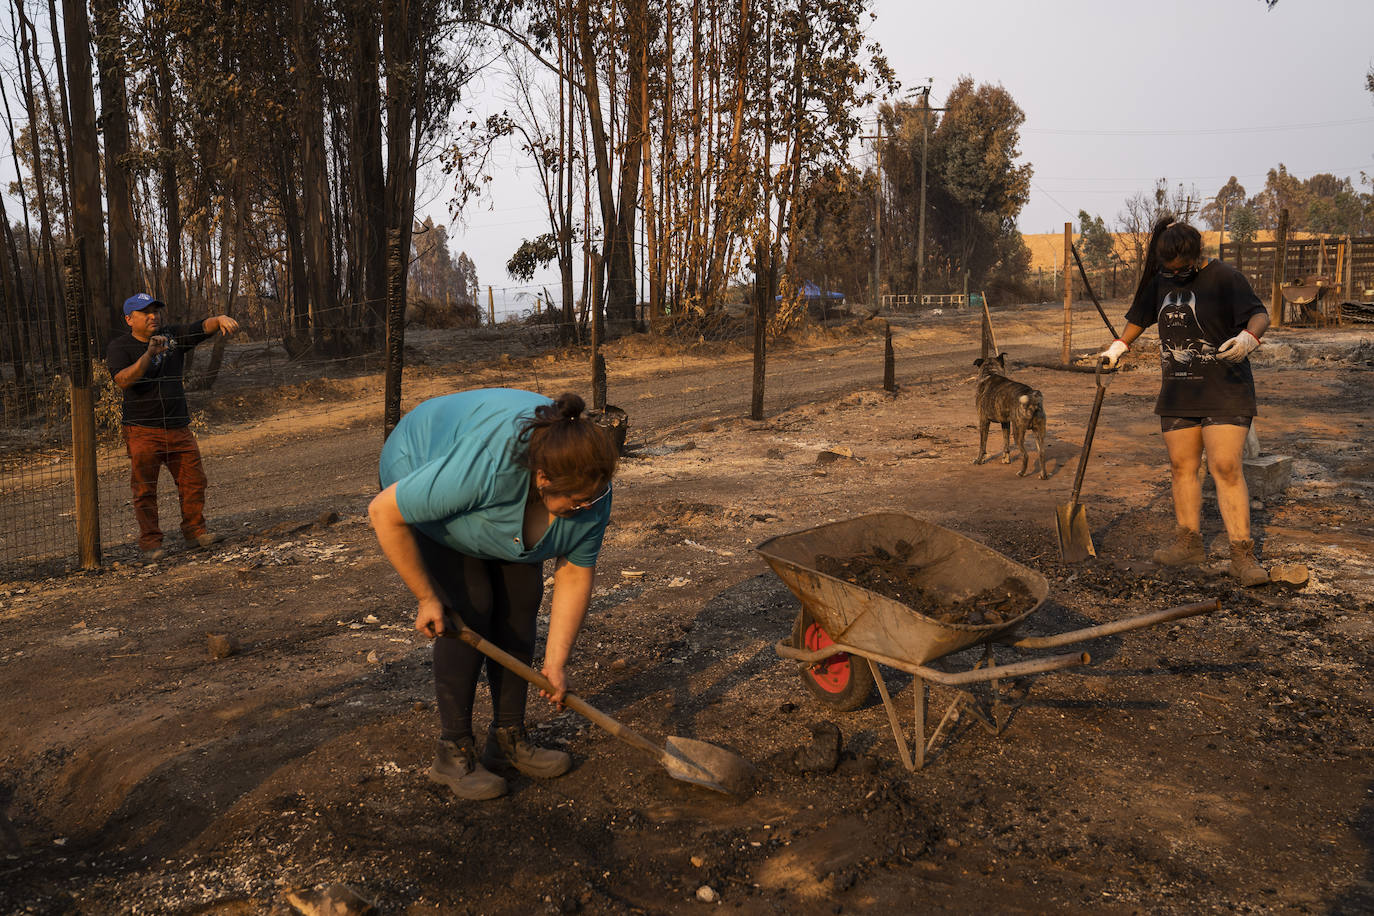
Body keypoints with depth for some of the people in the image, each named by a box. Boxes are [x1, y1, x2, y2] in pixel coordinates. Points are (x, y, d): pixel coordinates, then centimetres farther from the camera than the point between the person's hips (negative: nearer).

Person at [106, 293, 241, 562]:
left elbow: (203, 327, -3)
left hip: (179, 428, 4)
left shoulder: (173, 336, 7)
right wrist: (149, 354, -30)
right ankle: (150, 542, 7)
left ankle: (194, 531, 19)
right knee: (145, 489, -1)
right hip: (142, 431, -4)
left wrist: (221, 319, -26)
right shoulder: (119, 347, -4)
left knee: (194, 481, 5)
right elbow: (123, 381, -20)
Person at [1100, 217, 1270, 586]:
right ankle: (1188, 542, 18)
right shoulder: (1161, 280, 10)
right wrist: (1119, 346, 26)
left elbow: (1259, 314, -14)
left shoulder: (1224, 277, -9)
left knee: (1226, 467, -12)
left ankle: (1242, 553, -7)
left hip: (1224, 390, -6)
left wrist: (1249, 336, -34)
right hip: (1178, 391, 6)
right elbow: (1141, 316, 27)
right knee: (1182, 465, 7)